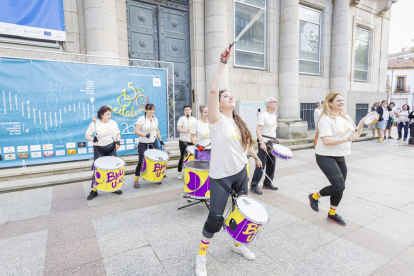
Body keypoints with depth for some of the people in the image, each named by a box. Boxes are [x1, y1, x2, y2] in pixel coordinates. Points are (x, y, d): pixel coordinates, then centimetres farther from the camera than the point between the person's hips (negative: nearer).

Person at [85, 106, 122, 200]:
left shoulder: (113, 123, 3)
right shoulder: (94, 124, -8)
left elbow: (118, 133, 12)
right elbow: (86, 135, -7)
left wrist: (118, 140, -7)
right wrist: (93, 139, -28)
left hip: (111, 149, 3)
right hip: (99, 149, -3)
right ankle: (94, 190, 13)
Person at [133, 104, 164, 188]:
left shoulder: (155, 119, 6)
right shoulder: (141, 119, -12)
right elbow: (136, 131, -20)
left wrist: (160, 140, 13)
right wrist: (145, 135, -35)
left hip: (154, 143, 5)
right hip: (143, 144, -5)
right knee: (141, 162, -4)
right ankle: (136, 180, 11)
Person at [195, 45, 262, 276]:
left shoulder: (238, 122, 6)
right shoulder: (217, 121, -15)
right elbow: (213, 90, -27)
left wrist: (255, 156, 26)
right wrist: (223, 63, -25)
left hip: (240, 172, 7)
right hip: (220, 177, -7)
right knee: (215, 218, -5)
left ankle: (238, 244, 45)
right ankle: (202, 257, 21)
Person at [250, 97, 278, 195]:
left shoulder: (274, 115, 15)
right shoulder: (263, 115, -11)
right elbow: (258, 130, -19)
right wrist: (262, 143, -28)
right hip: (264, 142, -8)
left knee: (271, 164, 12)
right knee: (261, 165, -9)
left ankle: (267, 183, 25)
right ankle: (254, 185, 0)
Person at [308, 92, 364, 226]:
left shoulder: (346, 117, 10)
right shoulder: (326, 119, -16)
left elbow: (355, 134, 15)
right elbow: (326, 140, -26)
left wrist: (362, 123, 1)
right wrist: (348, 138, -26)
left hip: (340, 157, 8)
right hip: (326, 157, -8)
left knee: (340, 187, 12)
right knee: (339, 186, -16)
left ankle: (332, 214, 32)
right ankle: (314, 196, 11)